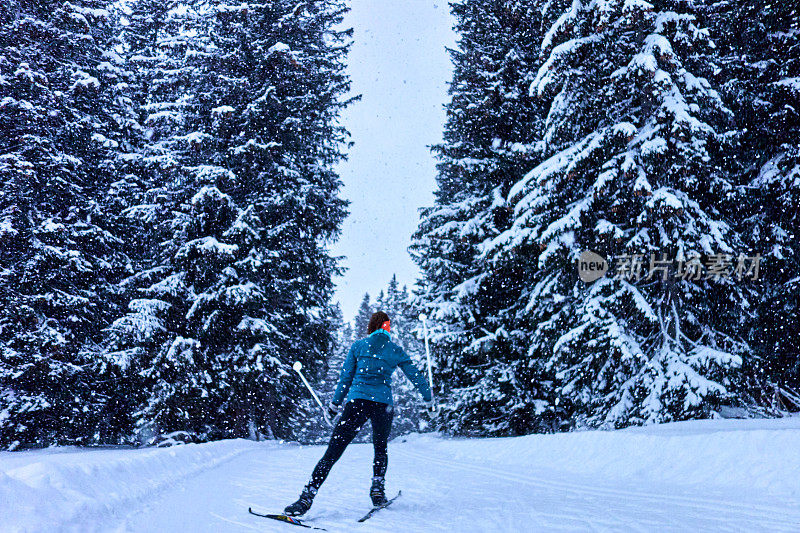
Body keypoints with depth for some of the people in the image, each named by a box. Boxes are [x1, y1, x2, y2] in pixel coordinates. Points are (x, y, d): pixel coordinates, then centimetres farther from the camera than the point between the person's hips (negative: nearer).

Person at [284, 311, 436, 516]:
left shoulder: (358, 346, 10)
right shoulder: (396, 350, 11)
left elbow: (345, 377, 11)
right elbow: (416, 376, 15)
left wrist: (335, 404, 20)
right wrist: (429, 401, 26)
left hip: (357, 401, -1)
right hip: (383, 404, 1)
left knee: (333, 452, -4)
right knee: (381, 449, 26)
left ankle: (307, 497, -12)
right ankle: (377, 490, 17)